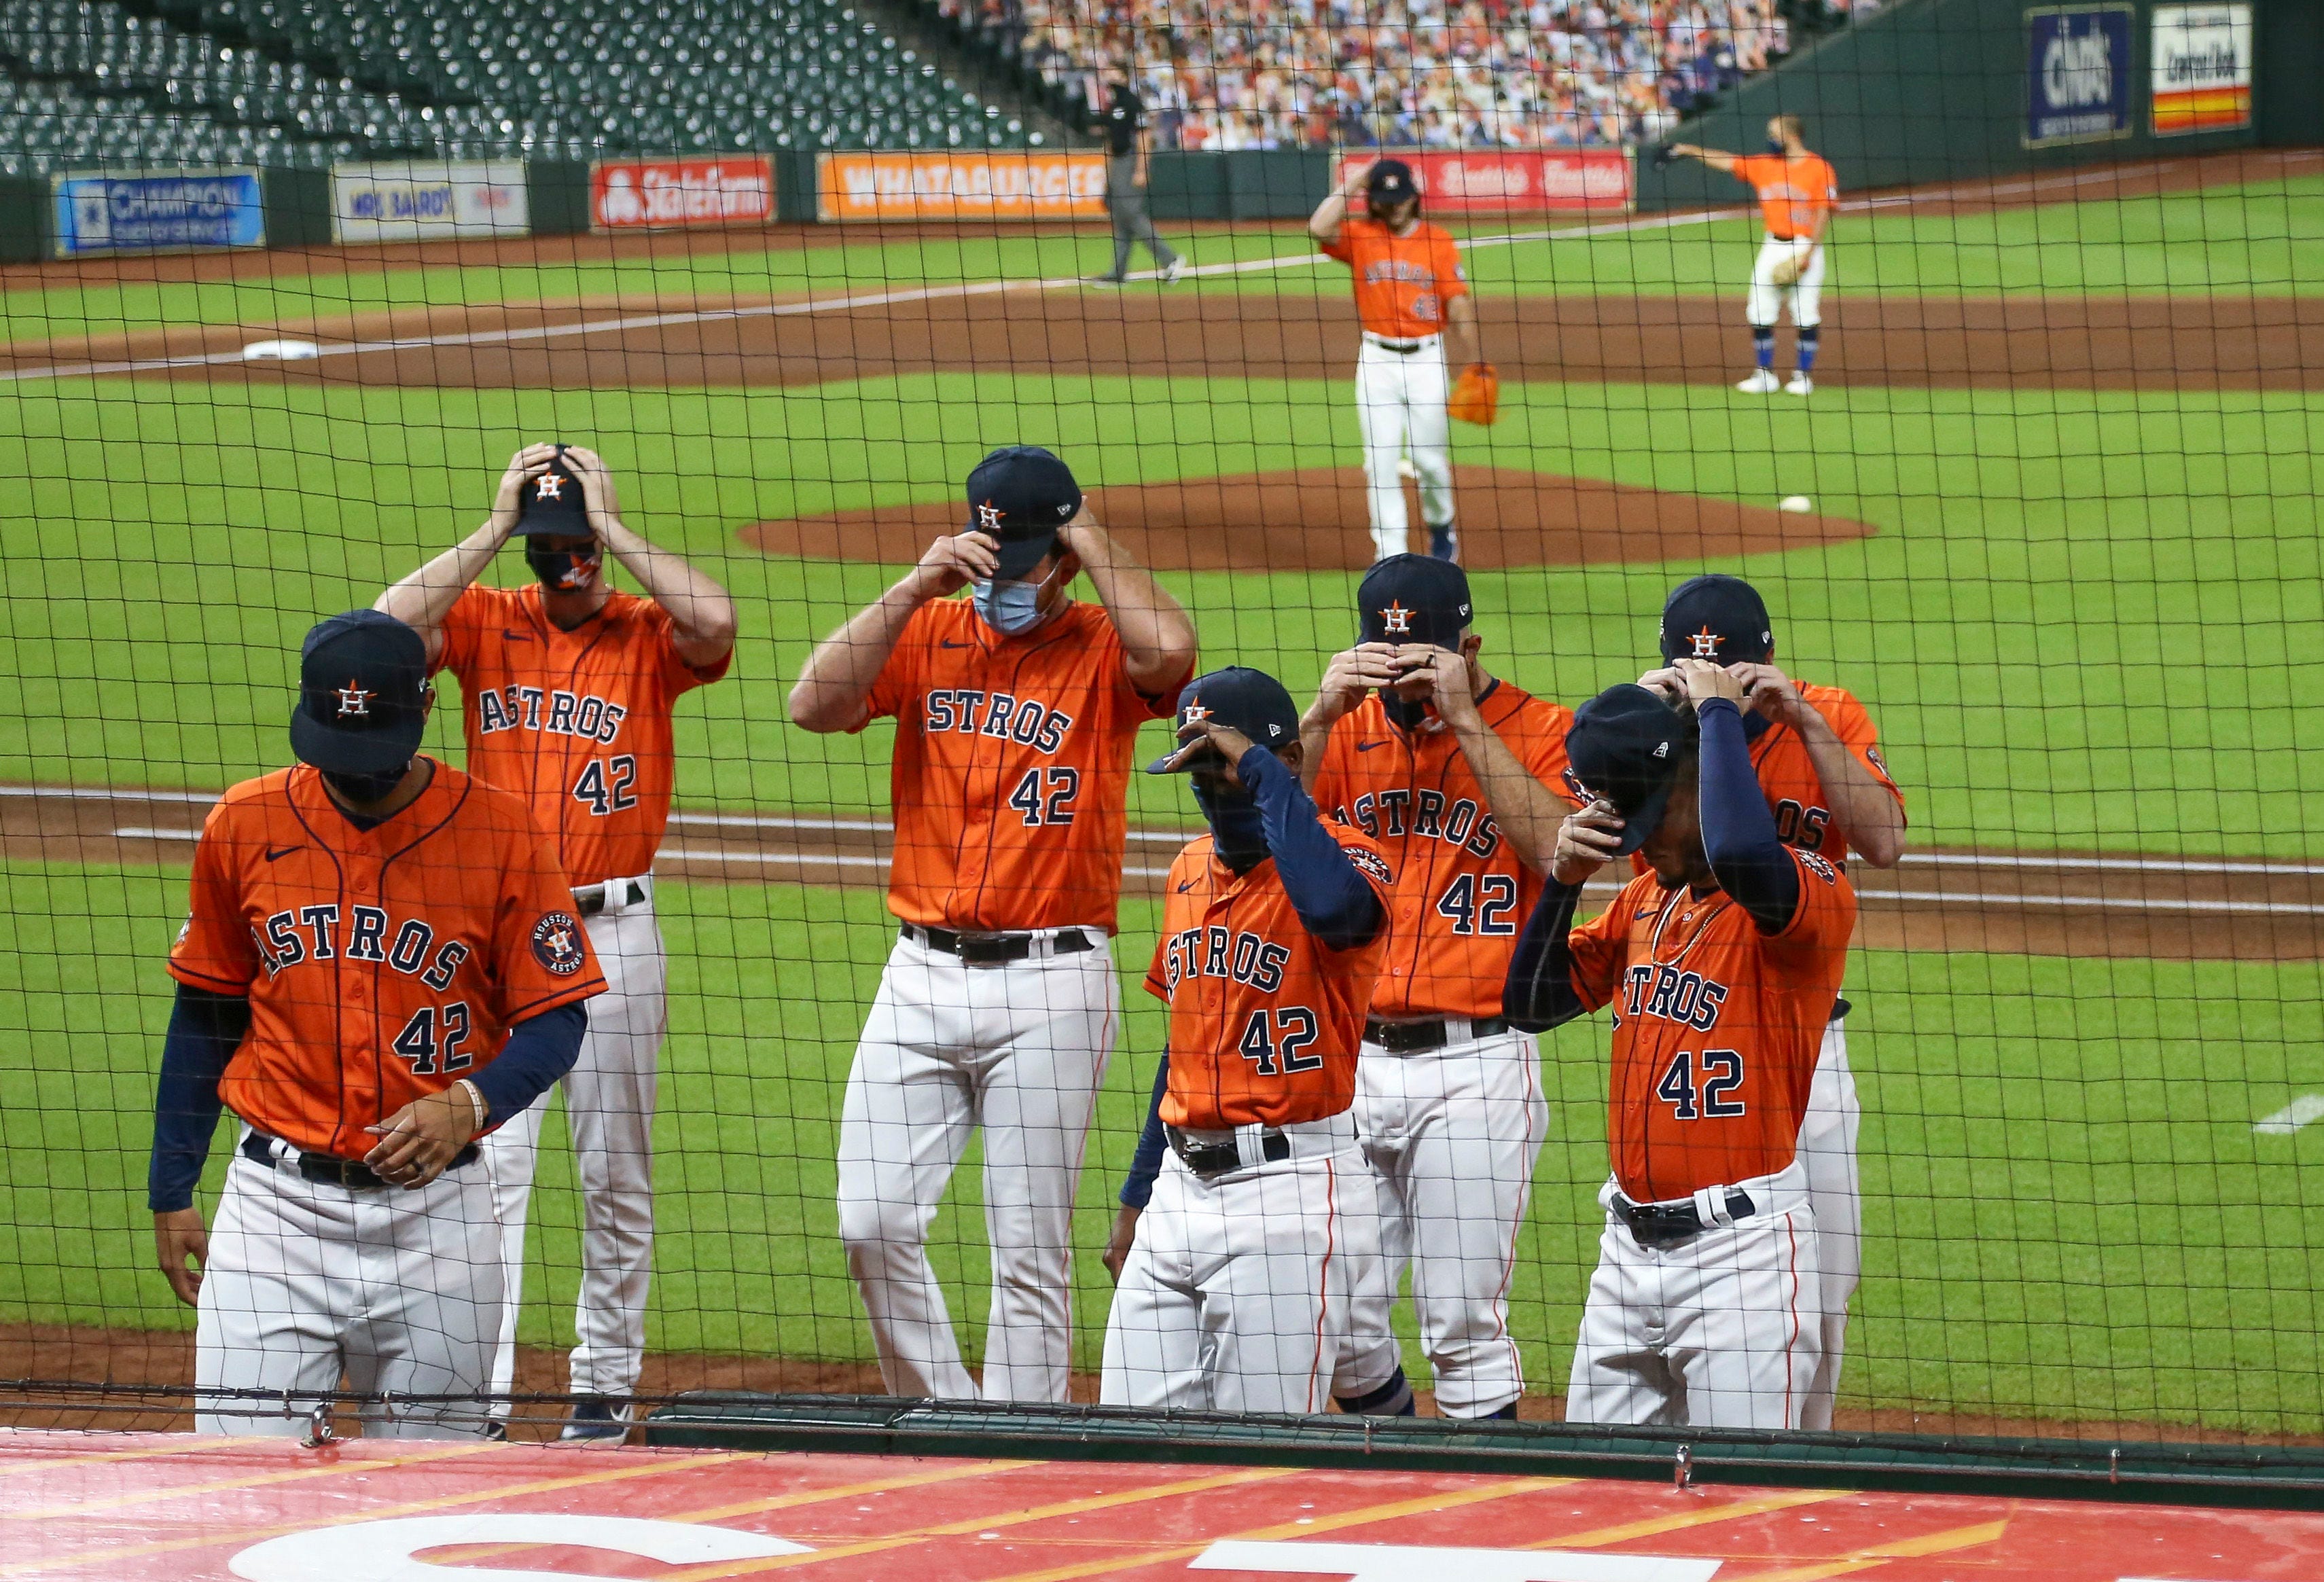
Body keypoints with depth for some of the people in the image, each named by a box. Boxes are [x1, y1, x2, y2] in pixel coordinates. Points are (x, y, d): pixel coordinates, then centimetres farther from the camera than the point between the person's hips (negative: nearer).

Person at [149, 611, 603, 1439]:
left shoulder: (500, 830, -4)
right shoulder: (245, 824, 3)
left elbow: (555, 1019, -1)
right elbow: (205, 1013, 13)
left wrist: (471, 1105, -20)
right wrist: (171, 1193, 13)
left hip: (434, 1210, -1)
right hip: (278, 1202, 1)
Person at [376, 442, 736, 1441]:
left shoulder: (648, 636, 0)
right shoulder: (482, 620, 4)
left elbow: (716, 623, -22)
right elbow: (388, 626, -15)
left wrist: (611, 530, -14)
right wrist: (493, 531, -12)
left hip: (613, 935, 0)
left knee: (615, 1174, 8)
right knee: (489, 1166, -6)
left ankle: (604, 1385, 18)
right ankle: (476, 1389, -8)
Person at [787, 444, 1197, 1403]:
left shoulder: (1101, 648, 0)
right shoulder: (927, 634, 8)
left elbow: (1171, 651, -24)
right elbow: (814, 705, -7)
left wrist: (1090, 540, -10)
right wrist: (916, 587, -12)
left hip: (1050, 986, -3)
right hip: (922, 974, 3)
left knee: (1029, 1250, -1)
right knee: (874, 1225, -2)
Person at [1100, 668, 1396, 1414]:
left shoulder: (1348, 857, -9)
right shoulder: (1191, 870, 14)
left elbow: (1332, 904, -37)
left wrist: (1258, 767, -25)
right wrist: (1137, 1196, 25)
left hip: (1290, 1191, -8)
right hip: (1181, 1184, 8)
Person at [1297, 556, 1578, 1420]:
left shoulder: (1543, 731, -1)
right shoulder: (1349, 728, 10)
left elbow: (1560, 850, -19)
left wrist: (1464, 718, -18)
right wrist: (1322, 714, -15)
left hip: (1474, 1064, -4)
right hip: (1349, 1059, 4)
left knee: (1462, 1327, -7)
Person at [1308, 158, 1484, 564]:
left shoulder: (1439, 241, -1)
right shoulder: (1360, 237, 0)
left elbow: (1459, 305, -1)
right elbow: (1319, 228, -20)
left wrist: (1471, 367, -1)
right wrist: (1351, 184, -9)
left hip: (1426, 359, 0)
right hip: (1377, 360, 0)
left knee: (1431, 460, 6)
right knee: (1381, 462, -2)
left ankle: (1441, 527, 32)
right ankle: (1390, 552, 2)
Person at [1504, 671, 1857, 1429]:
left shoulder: (1812, 892, -10)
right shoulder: (1644, 898, 15)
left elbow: (1741, 853, -33)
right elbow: (1531, 1004, 17)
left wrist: (1719, 713, -18)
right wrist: (1563, 881, 1)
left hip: (1742, 1248, -8)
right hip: (1630, 1245, 8)